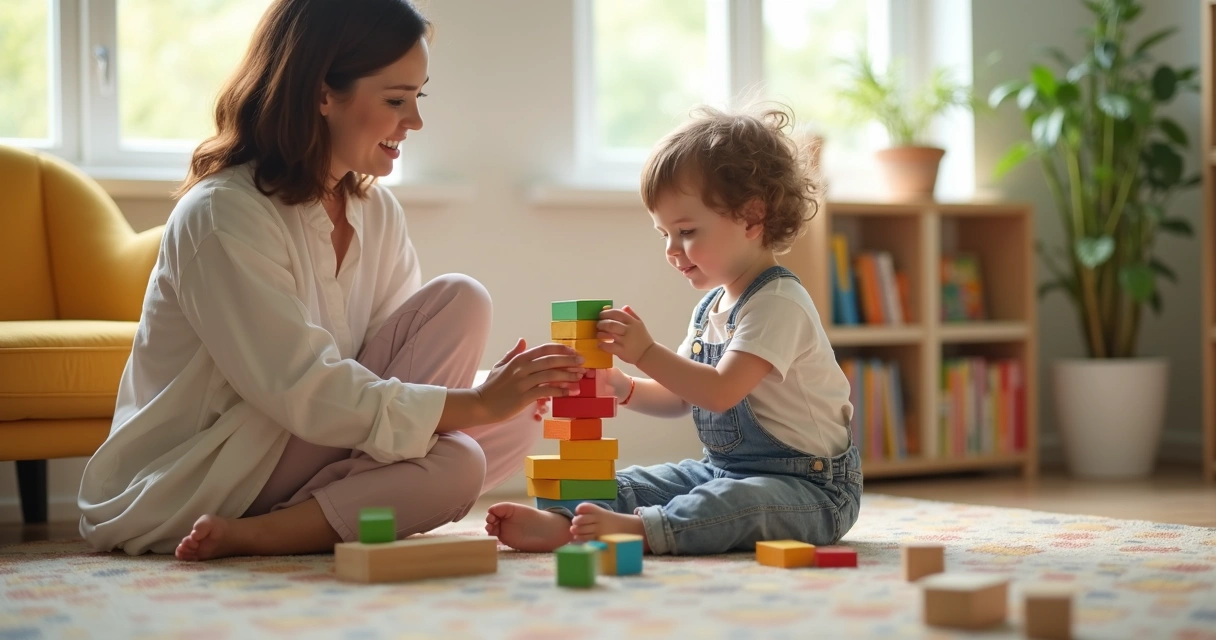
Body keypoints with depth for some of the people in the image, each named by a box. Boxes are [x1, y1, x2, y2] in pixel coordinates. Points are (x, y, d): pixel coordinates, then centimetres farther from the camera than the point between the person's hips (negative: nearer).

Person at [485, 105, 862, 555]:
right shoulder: (710, 308, 13)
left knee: (741, 502, -38)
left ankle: (639, 529, -55)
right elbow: (679, 399, 16)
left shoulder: (777, 302, -17)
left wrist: (645, 353, -28)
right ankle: (560, 522, -26)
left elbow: (722, 390, -26)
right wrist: (621, 387, -2)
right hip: (724, 469, 9)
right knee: (631, 484, -5)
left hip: (809, 484, -9)